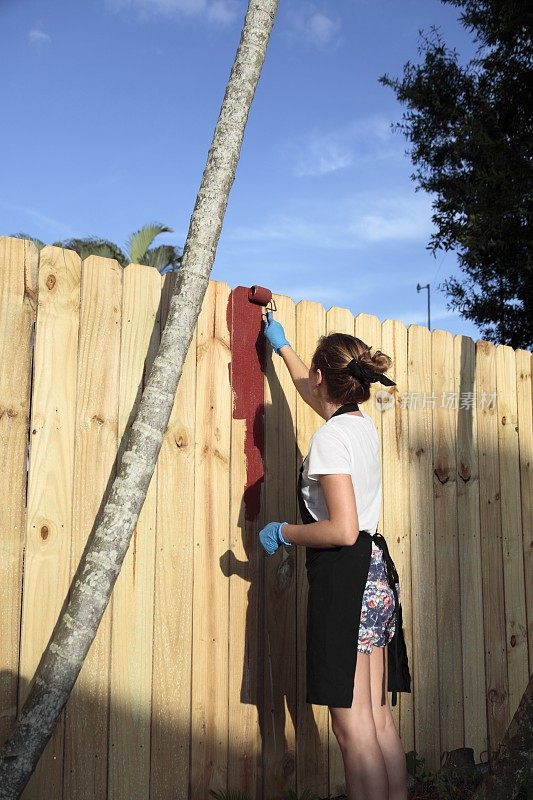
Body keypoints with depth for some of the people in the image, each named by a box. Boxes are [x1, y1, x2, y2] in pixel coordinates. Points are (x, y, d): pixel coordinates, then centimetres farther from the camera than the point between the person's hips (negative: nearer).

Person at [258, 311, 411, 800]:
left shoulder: (331, 435, -14)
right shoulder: (363, 424, 12)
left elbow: (343, 529, -21)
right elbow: (314, 394, 34)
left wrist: (283, 533, -6)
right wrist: (282, 347, 46)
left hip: (345, 579, -9)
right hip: (377, 574, 9)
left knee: (353, 727, -4)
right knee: (378, 717, 12)